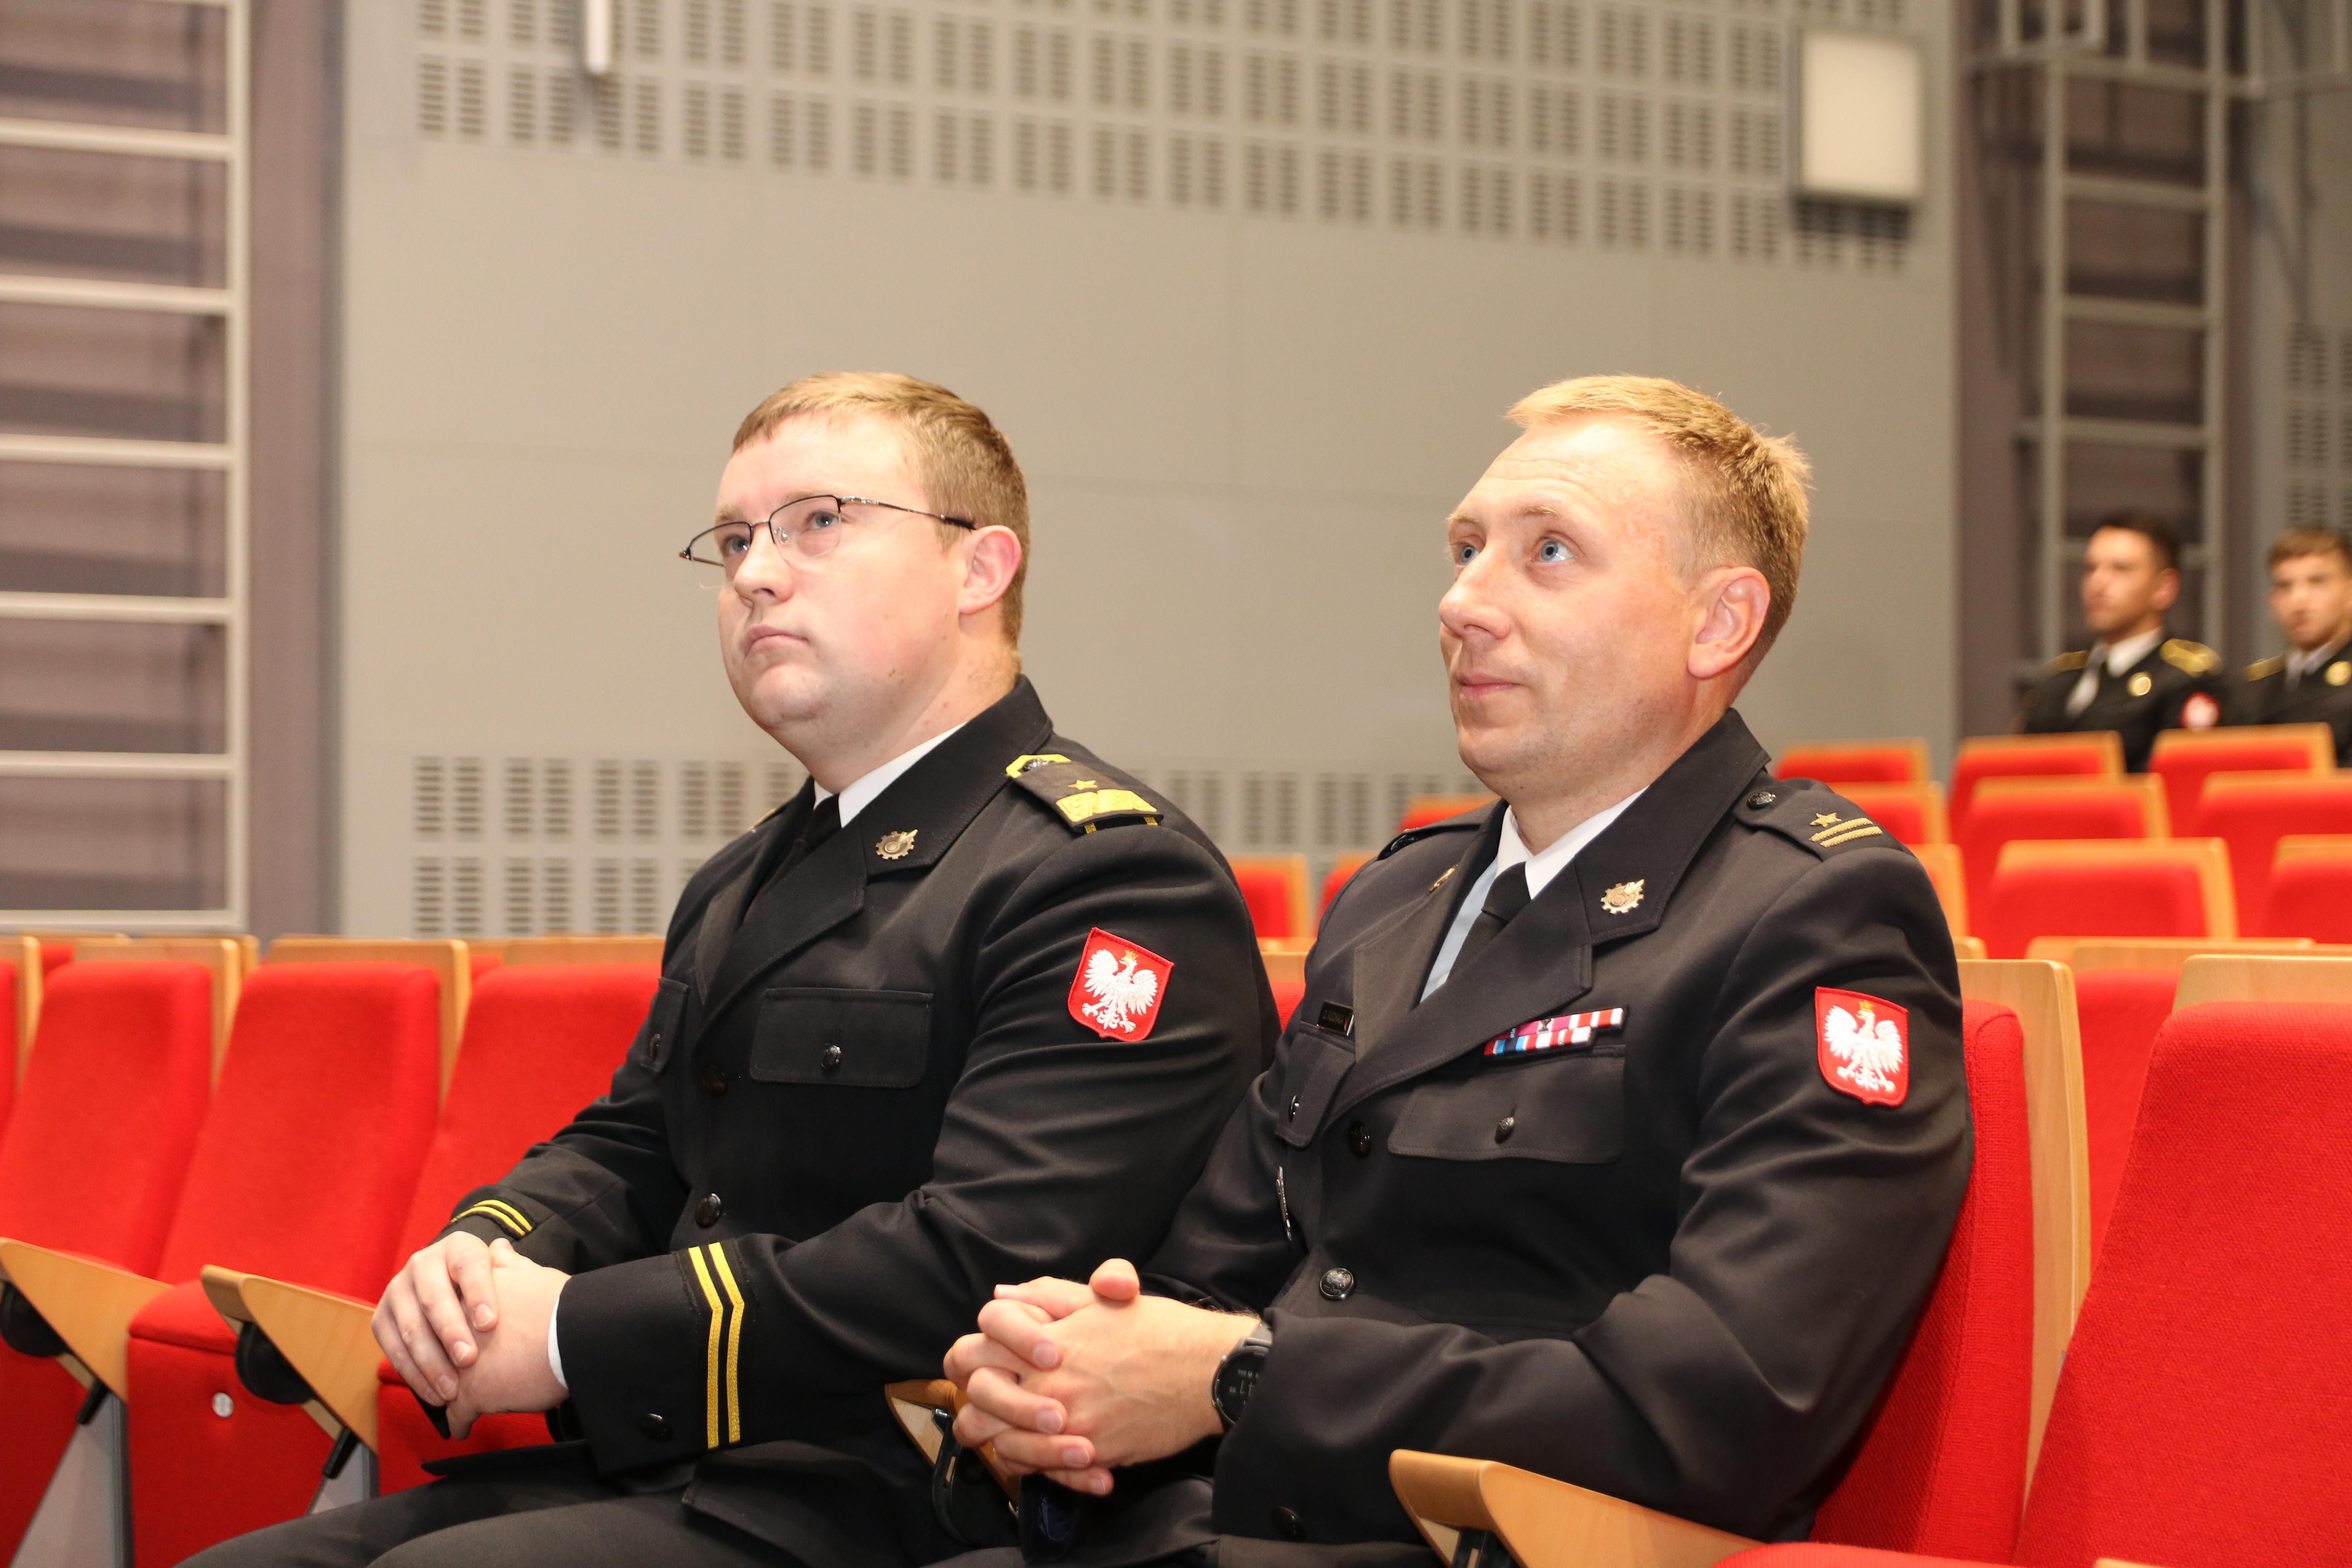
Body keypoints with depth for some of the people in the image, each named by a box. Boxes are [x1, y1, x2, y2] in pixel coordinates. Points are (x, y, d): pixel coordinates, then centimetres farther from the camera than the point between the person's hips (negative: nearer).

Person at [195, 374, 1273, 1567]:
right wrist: (489, 1249, -1)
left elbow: (986, 1265, -22)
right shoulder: (742, 884, 22)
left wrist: (580, 1333, -18)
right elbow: (629, 1147, 24)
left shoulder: (1116, 876, -11)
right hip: (659, 1465, 9)